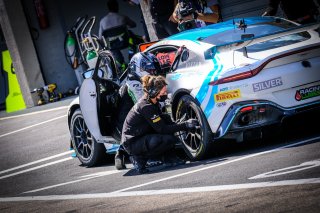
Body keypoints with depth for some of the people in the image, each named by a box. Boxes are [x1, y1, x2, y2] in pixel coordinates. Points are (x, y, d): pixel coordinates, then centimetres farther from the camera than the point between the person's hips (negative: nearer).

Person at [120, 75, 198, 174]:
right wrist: (185, 125, -21)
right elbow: (162, 129, -23)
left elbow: (164, 119, 12)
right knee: (170, 139, -24)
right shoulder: (146, 107, -24)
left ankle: (169, 158, 2)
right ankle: (140, 158, -9)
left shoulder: (153, 103, 5)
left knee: (167, 119, 1)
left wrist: (185, 125, -2)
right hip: (132, 143, -10)